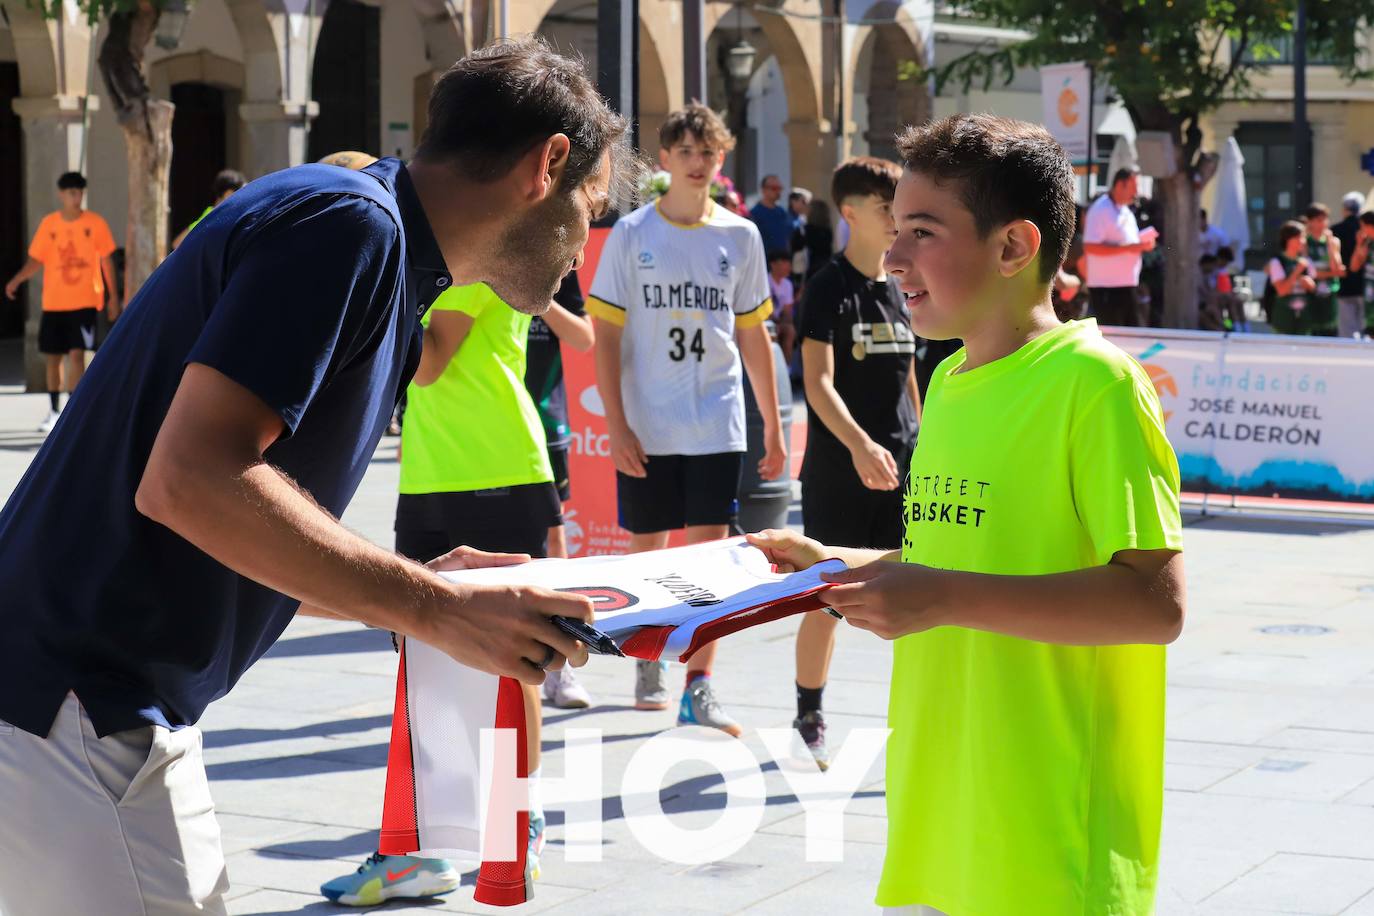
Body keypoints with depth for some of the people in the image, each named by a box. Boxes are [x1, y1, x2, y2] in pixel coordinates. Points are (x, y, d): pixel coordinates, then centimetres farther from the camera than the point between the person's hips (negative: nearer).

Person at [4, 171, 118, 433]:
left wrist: (113, 296, 0)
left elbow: (106, 260, 2)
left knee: (76, 354, -14)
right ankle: (54, 412, 24)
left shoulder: (95, 223, -2)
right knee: (52, 357, 9)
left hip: (84, 302, -3)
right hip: (53, 303, 3)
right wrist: (16, 280, -8)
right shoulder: (48, 223, 3)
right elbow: (36, 259, 8)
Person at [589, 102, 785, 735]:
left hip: (717, 426, 1)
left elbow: (753, 336, 11)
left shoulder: (740, 237, 6)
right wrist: (616, 425, -9)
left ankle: (698, 691, -3)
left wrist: (773, 426, 10)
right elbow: (605, 334, -1)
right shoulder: (632, 233, 0)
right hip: (645, 428, -1)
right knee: (645, 551, 8)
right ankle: (649, 664, 29)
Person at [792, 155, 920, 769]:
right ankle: (809, 718, 19)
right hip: (838, 471, -5)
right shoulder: (828, 288, -8)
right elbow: (819, 381, -18)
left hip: (901, 471, 5)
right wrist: (859, 444, -31)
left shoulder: (898, 291, 12)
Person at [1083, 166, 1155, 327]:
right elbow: (1090, 247, -22)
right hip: (1106, 288, -9)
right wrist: (1127, 248, -24)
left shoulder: (1125, 211, 18)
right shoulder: (1100, 210, -13)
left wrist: (1143, 244, 6)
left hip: (1127, 286, 9)